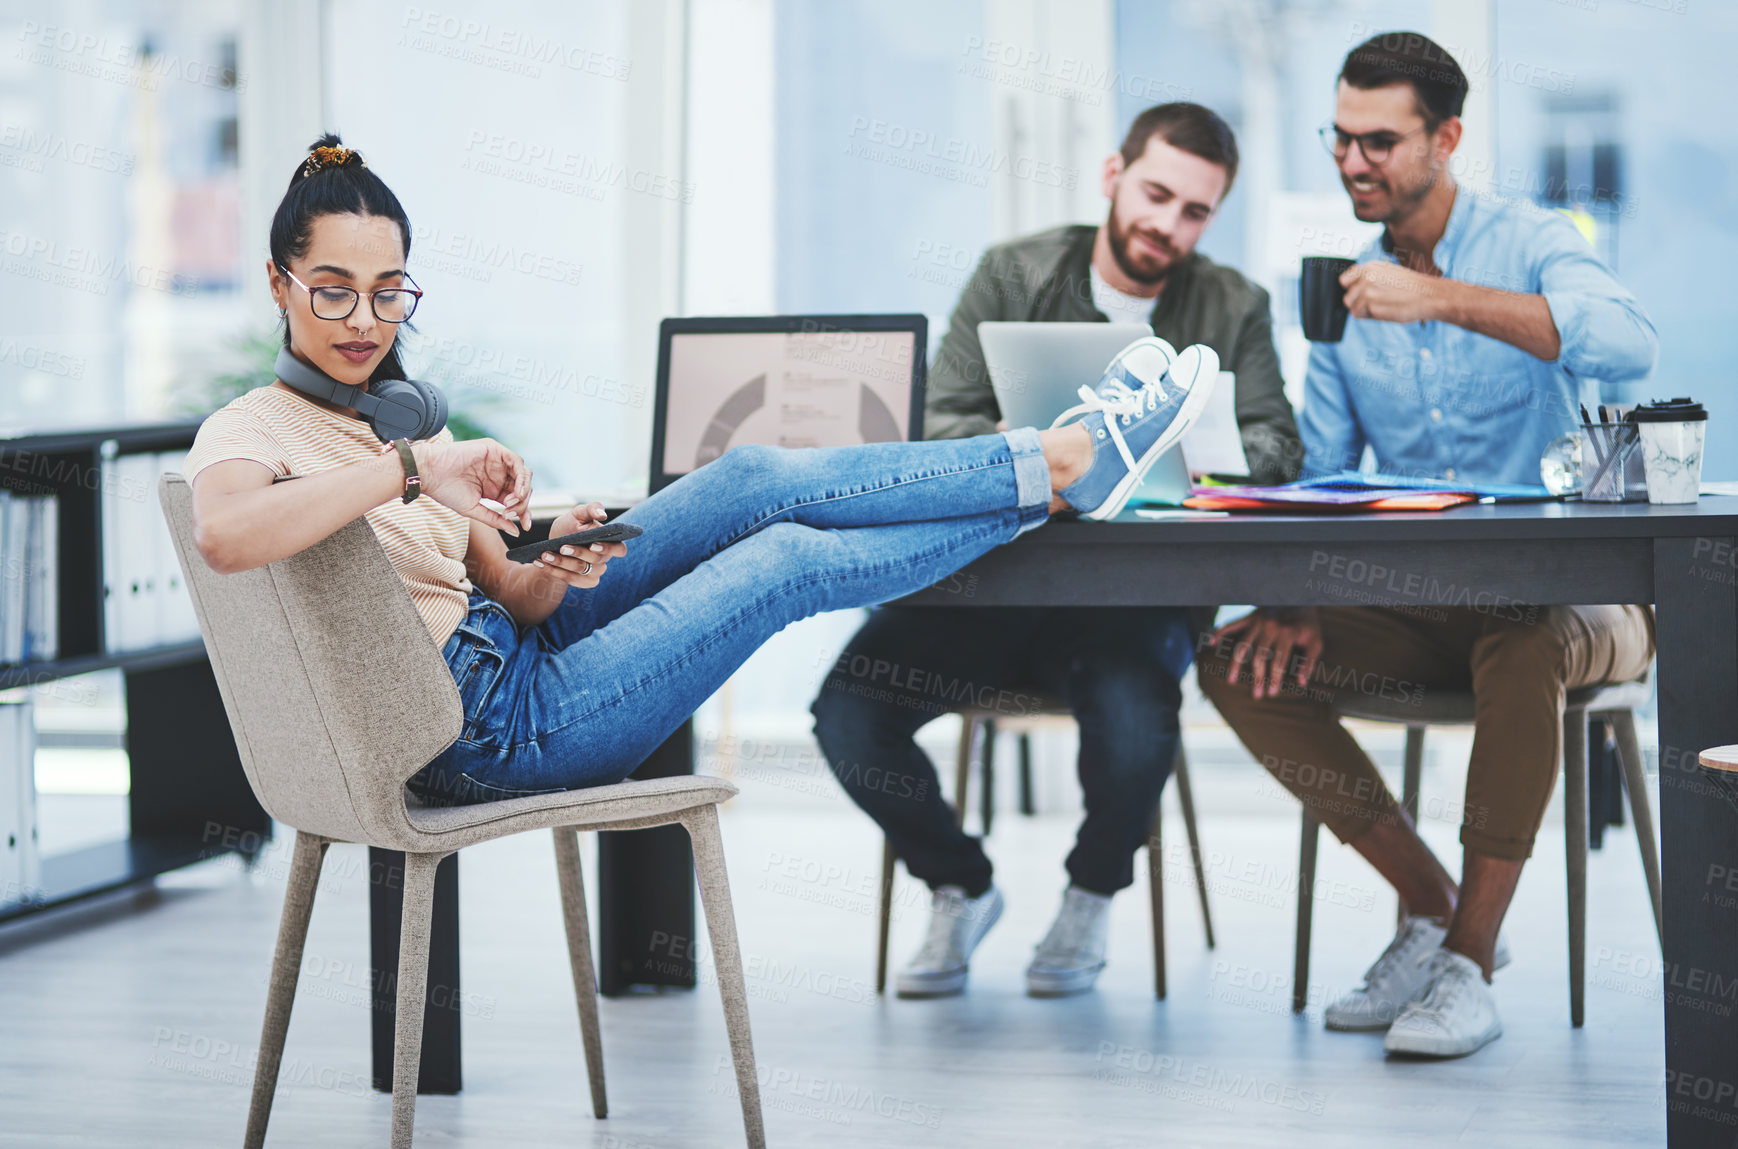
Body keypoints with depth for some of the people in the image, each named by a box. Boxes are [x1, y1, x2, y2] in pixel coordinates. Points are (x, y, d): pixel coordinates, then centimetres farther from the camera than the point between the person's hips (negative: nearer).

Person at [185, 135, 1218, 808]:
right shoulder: (253, 431, -12)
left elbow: (507, 597, 9)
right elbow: (223, 535, -39)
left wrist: (555, 567, -15)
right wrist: (412, 472, -32)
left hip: (505, 652, 8)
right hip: (491, 730, -8)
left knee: (758, 481, -3)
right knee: (789, 560, -6)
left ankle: (1057, 464, 3)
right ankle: (1065, 468, 8)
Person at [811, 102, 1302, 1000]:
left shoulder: (1233, 309, 8)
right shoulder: (1015, 275, 5)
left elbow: (1275, 444, -2)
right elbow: (941, 423, -2)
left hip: (1136, 596, -1)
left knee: (1133, 732, -35)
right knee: (846, 713, -23)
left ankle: (1092, 895, 2)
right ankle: (961, 885, 9)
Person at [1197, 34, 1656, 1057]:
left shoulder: (1530, 245, -7)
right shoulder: (1344, 292, 10)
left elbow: (1630, 343, -30)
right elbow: (1316, 475, 10)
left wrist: (1446, 300, -35)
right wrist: (1295, 603, -9)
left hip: (1565, 595, -6)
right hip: (1419, 606, 6)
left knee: (1519, 654, -39)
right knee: (1237, 660, -13)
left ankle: (1470, 963, -26)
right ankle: (1436, 907, -3)